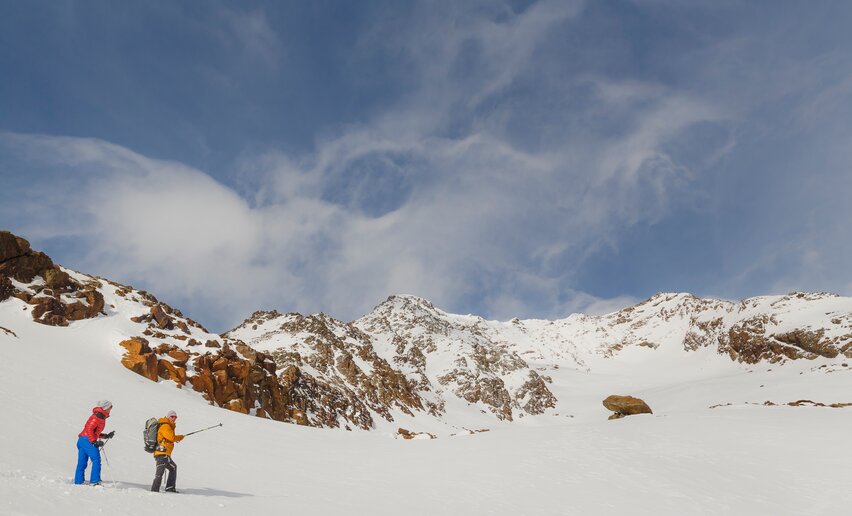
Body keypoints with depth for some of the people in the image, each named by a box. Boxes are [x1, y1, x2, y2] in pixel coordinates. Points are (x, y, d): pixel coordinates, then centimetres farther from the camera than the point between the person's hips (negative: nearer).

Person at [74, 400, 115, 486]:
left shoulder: (100, 417, 22)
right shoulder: (98, 416, -8)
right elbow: (89, 429, -17)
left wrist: (106, 436, 21)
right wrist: (94, 442, -21)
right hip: (88, 440, -10)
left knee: (82, 463, 11)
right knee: (96, 460, -13)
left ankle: (78, 482, 14)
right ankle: (94, 481, -16)